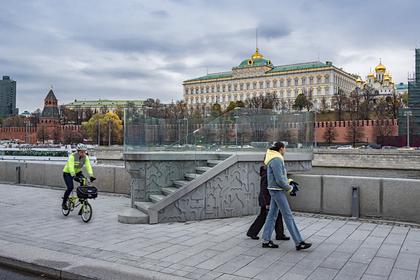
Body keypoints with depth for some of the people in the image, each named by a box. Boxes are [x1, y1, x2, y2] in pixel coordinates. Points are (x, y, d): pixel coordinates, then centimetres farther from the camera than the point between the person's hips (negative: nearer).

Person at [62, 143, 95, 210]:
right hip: (68, 173, -4)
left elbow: (88, 166, -25)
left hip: (78, 172, 5)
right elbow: (70, 167, -39)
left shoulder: (85, 157, -15)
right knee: (70, 187, -19)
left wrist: (91, 176, -40)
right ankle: (64, 203, 1)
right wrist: (74, 176, -51)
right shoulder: (72, 156, -28)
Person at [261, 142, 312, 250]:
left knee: (272, 214, 11)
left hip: (275, 190, 10)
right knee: (288, 216, -5)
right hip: (277, 191, -10)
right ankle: (299, 243, 0)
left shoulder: (275, 159, 13)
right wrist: (289, 188, -7)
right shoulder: (276, 160, -18)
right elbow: (279, 180, -21)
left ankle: (266, 240, 15)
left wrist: (288, 182, 6)